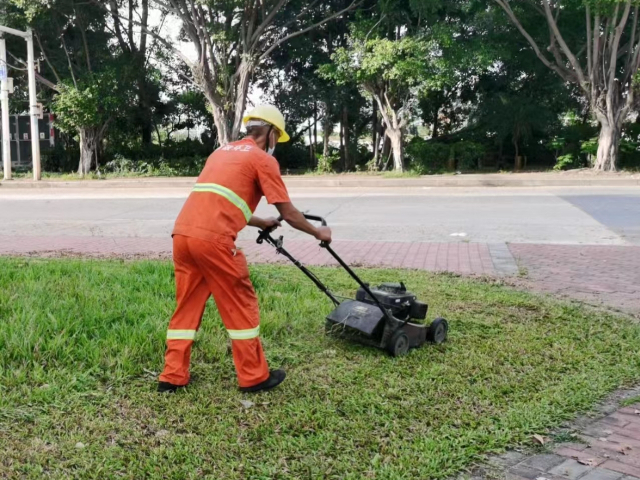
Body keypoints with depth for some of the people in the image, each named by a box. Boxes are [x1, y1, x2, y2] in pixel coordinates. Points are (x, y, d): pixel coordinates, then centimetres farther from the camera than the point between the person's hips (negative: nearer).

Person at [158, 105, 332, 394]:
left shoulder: (222, 152, 27)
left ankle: (172, 376, 20)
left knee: (187, 306, 16)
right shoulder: (262, 159, 4)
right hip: (213, 239, -7)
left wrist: (261, 223, 44)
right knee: (241, 306, 6)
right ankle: (254, 377, 15)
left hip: (182, 233, 8)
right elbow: (288, 213, 5)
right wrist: (318, 232, 21)